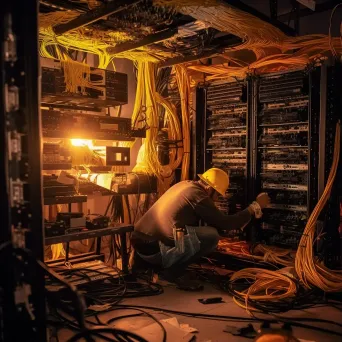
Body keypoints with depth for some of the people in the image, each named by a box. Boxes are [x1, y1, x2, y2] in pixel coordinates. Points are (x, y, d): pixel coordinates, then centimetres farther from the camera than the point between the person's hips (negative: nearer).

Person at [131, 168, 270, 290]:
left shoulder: (185, 185, 14)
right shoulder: (197, 195, -12)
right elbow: (224, 223, -6)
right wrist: (256, 206, 3)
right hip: (153, 249, -9)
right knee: (211, 236, -17)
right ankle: (173, 271, -5)